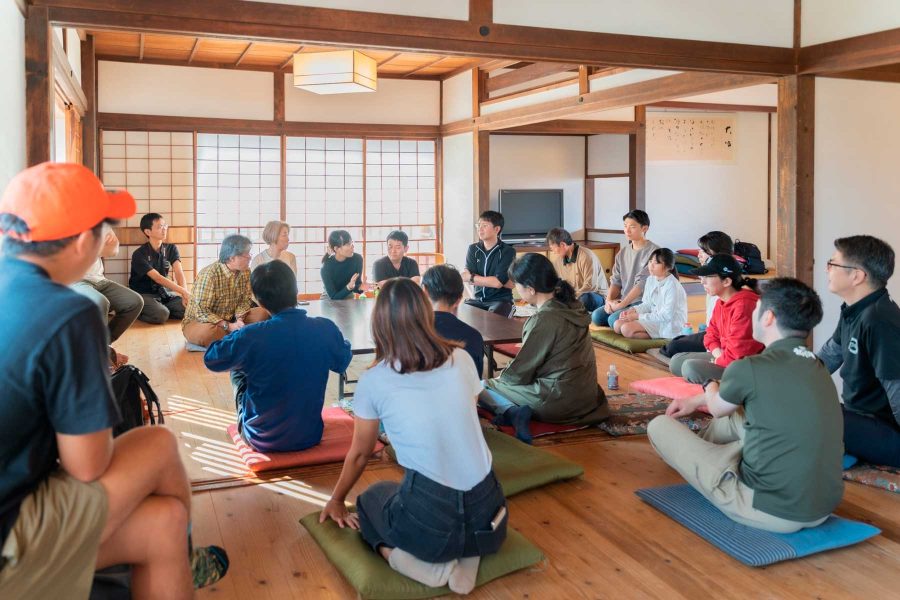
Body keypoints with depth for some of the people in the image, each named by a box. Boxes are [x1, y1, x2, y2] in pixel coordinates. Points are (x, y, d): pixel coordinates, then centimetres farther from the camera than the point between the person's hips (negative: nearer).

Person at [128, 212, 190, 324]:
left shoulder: (171, 249, 2)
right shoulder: (139, 254, -14)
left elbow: (179, 272, -13)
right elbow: (158, 278, -24)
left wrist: (184, 294, -31)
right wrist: (183, 292, -35)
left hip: (163, 293, 5)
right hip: (143, 295, -5)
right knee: (161, 315, -33)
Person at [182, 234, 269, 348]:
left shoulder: (245, 272, -4)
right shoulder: (208, 274, -24)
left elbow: (244, 300, -1)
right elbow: (201, 312, -27)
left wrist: (239, 320, -21)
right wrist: (228, 326, -31)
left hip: (229, 320, 7)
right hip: (198, 322, -7)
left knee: (262, 313, -9)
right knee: (208, 332, -40)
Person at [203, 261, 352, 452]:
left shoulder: (250, 336, -24)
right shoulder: (326, 329, -16)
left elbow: (211, 360, -3)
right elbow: (342, 363, 6)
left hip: (263, 440, -2)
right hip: (310, 436, 3)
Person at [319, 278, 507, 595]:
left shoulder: (373, 381, -4)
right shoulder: (461, 360, 3)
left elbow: (359, 454, 11)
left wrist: (336, 500, 32)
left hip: (430, 525, -3)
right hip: (487, 515, 3)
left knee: (371, 500, 30)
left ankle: (435, 567, 5)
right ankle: (466, 561, 9)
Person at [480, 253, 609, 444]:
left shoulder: (544, 320, -22)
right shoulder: (570, 306, 3)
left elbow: (519, 373, -13)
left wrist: (501, 378, 7)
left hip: (559, 402, -9)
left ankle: (512, 412, -19)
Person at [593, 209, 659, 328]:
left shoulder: (653, 252, -11)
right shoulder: (622, 253, 12)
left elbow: (642, 284, -17)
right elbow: (616, 280, 9)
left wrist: (621, 305, -18)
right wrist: (609, 300, -10)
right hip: (623, 301, 7)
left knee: (615, 320, -27)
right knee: (597, 316, -12)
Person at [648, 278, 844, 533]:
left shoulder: (749, 369, -17)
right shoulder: (816, 366, 4)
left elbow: (717, 408, 7)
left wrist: (710, 387, 30)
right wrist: (696, 401, 36)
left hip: (769, 510, -7)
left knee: (660, 426, 5)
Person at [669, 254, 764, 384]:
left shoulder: (743, 305, -25)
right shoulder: (721, 302, 7)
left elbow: (738, 352, -28)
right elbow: (712, 334, 16)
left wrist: (718, 361, -10)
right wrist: (718, 354, -4)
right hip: (724, 357, 10)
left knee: (691, 367, -27)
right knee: (677, 361, 9)